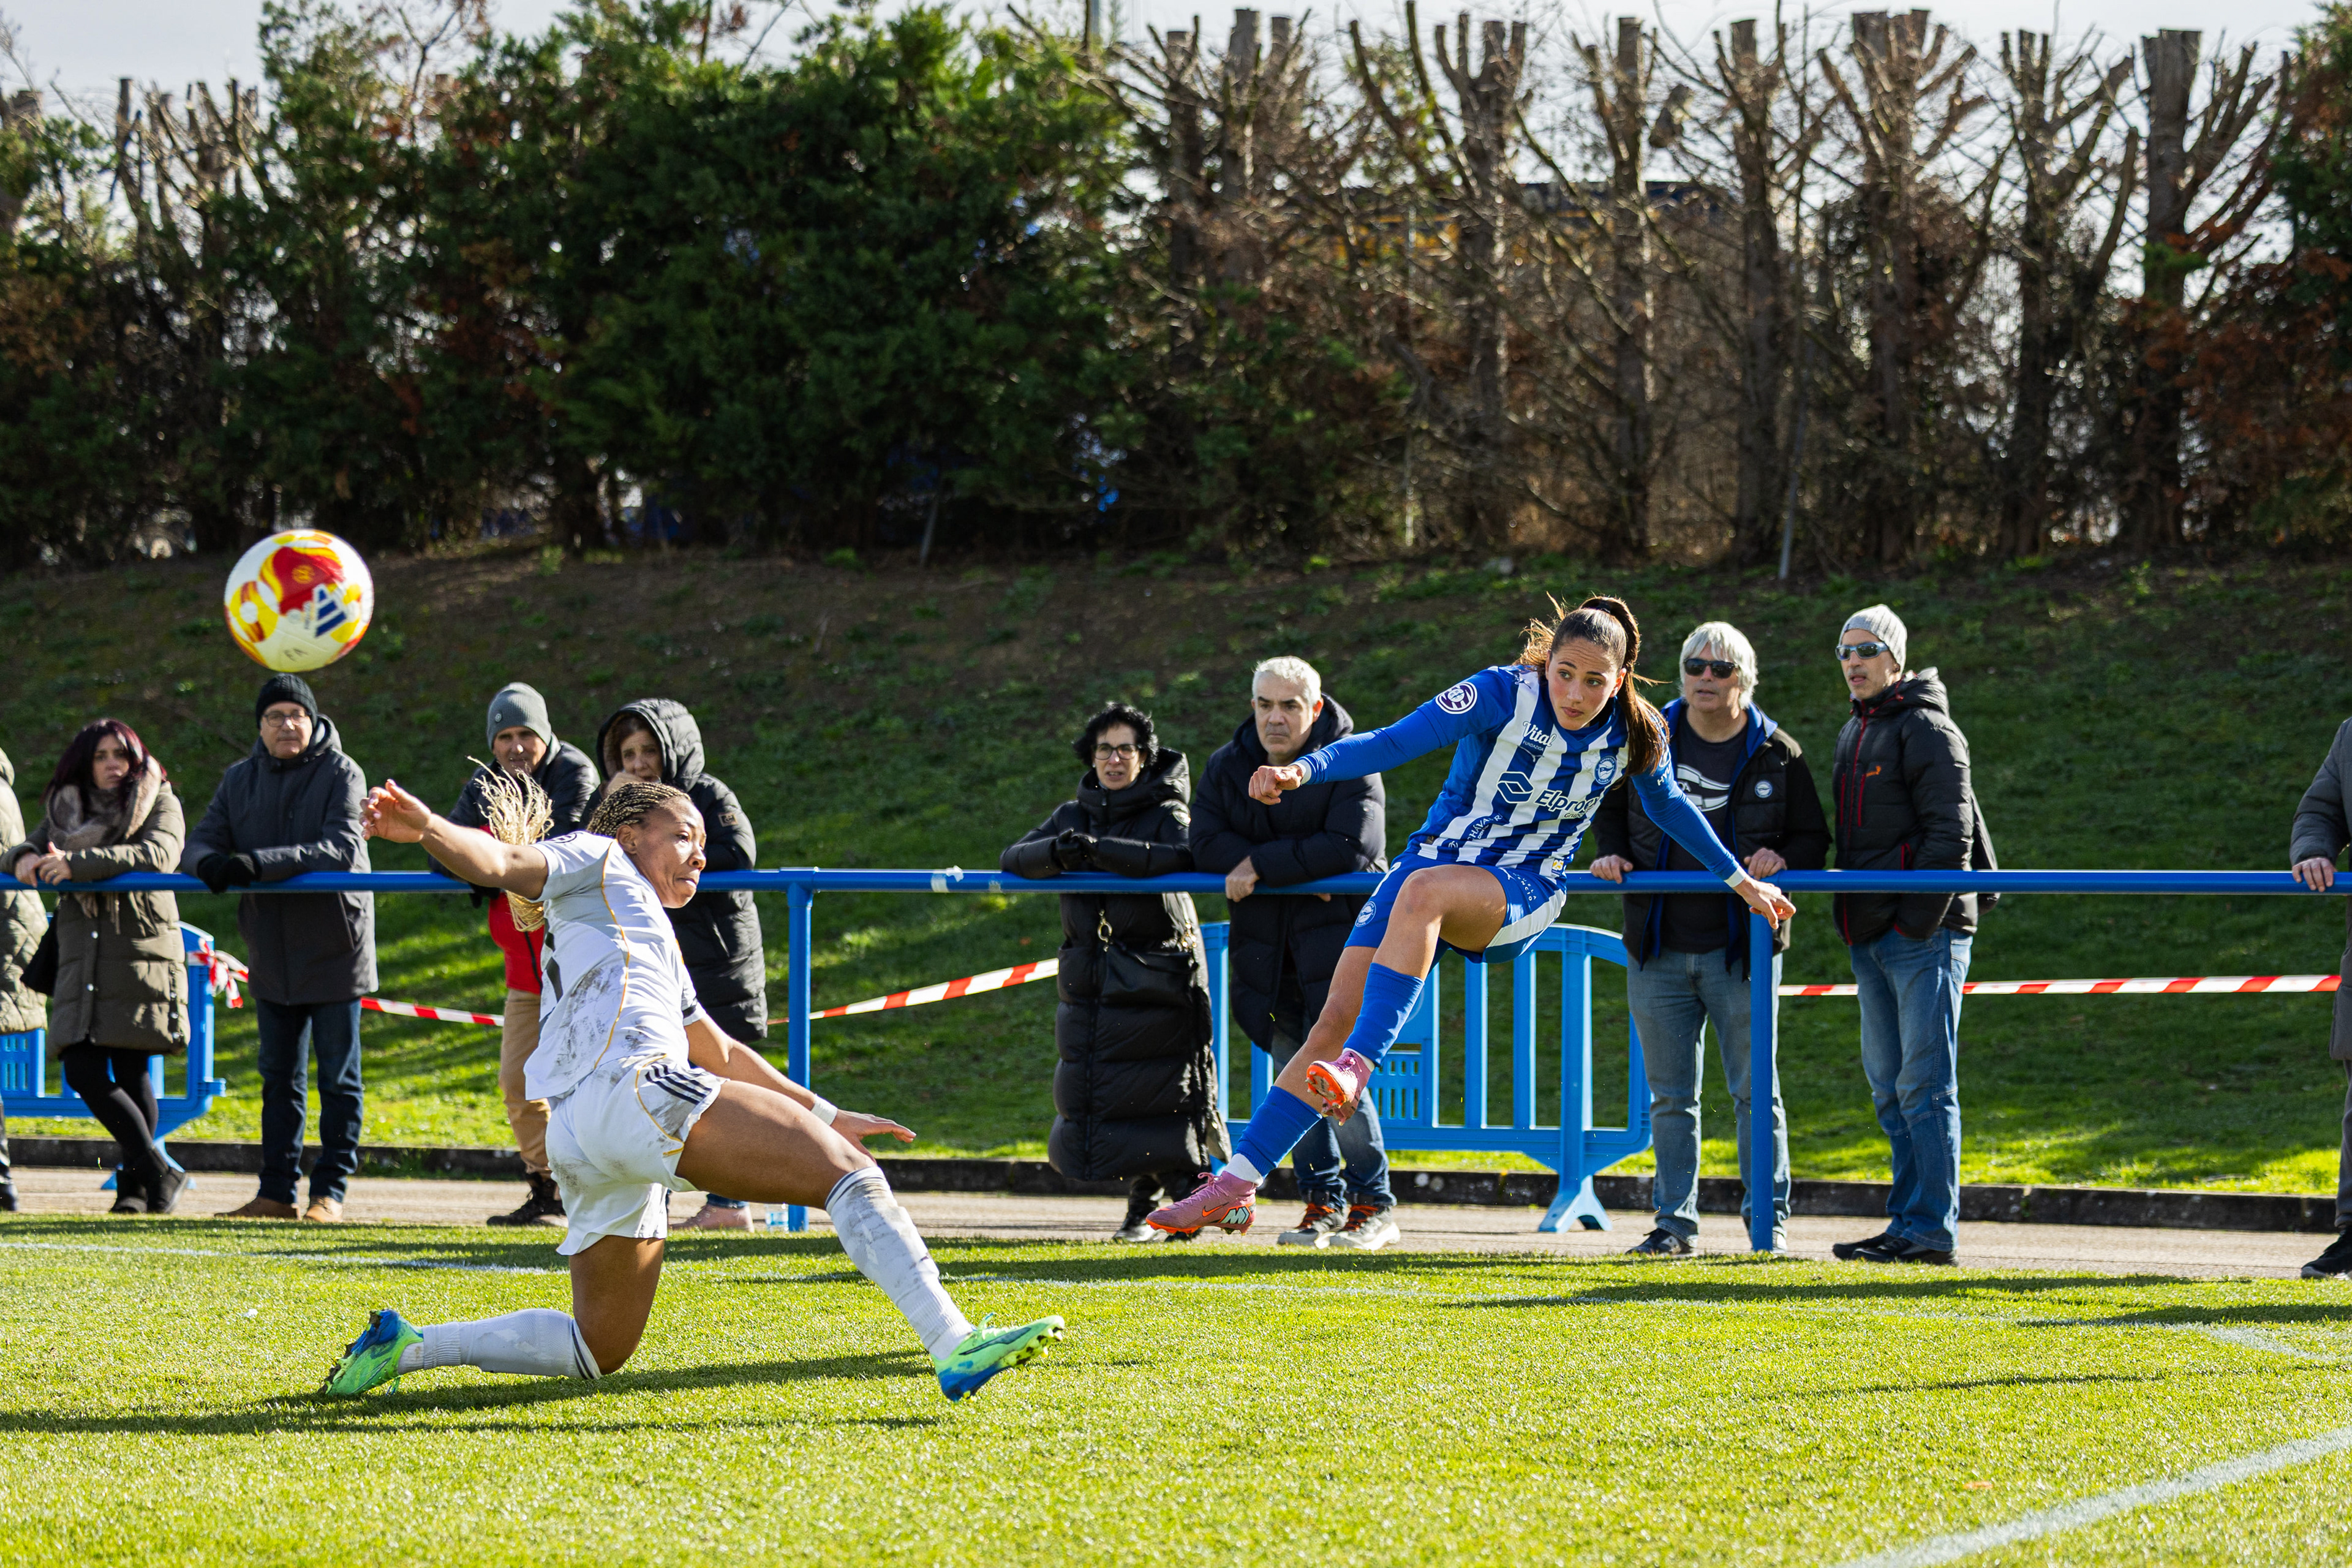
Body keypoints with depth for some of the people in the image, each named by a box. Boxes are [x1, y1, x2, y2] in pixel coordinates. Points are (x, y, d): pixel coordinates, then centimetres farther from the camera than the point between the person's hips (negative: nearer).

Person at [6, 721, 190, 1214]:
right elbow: (19, 851, 13)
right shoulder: (64, 811, 18)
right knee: (83, 1072, -5)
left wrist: (78, 863, -22)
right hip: (82, 963, 4)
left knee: (131, 1071, -6)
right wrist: (24, 859, -13)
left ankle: (134, 1186, 3)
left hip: (142, 951, -4)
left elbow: (158, 855, -15)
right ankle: (159, 1172, 4)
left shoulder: (160, 805, 4)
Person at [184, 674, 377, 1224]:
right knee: (279, 1077, 11)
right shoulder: (239, 781, 6)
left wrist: (261, 862, -32)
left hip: (334, 950, -5)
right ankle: (277, 1192, 16)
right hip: (273, 957, 5)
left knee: (338, 1076, 2)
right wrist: (211, 861, -25)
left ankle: (329, 1192, 8)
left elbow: (343, 848, -23)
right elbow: (200, 844, 1)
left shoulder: (341, 774, -9)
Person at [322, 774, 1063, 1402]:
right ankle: (954, 1345, -29)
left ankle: (408, 1345, 12)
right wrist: (427, 829, -24)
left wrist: (823, 1114, 45)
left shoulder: (654, 944, 39)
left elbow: (719, 1054, 45)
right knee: (848, 1173, -14)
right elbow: (500, 864, -3)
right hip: (633, 1090, -10)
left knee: (599, 1349, 16)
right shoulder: (597, 860, 15)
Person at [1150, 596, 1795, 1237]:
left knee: (1424, 890, -37)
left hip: (1522, 894, -1)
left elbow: (1669, 805, 18)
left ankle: (1356, 1069, -47)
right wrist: (1303, 769, -34)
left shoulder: (1634, 734, -3)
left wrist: (1740, 880, 26)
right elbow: (1393, 742, -18)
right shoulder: (1501, 694, -12)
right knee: (1337, 1016, -11)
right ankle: (1236, 1187, -6)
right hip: (1440, 855, 1)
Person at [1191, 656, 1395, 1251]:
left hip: (1337, 934, -5)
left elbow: (1351, 847, -22)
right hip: (1267, 945, 5)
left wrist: (1262, 865, -21)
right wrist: (1298, 871, -18)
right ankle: (1322, 1201, 15)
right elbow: (1206, 844, -7)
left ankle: (1373, 1203, -3)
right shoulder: (1227, 767, 5)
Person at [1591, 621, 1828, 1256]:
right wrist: (1610, 854, 1)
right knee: (1670, 1096, 7)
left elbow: (1814, 839, 6)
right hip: (1659, 952, 2)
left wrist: (1783, 859, -15)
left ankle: (1771, 1219, 7)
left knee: (1754, 1089, 0)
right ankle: (1674, 1221, 13)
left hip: (1741, 948, -2)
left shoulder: (1776, 754, 0)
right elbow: (1608, 807, 19)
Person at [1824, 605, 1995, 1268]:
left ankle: (1932, 1229, -9)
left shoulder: (1926, 728, -7)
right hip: (1870, 937, 9)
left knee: (1924, 1083, -9)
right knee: (1889, 1085, 10)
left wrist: (1921, 918, -19)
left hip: (1925, 933, -9)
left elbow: (1949, 832, -14)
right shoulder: (1852, 734, 20)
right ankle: (1908, 1221, 15)